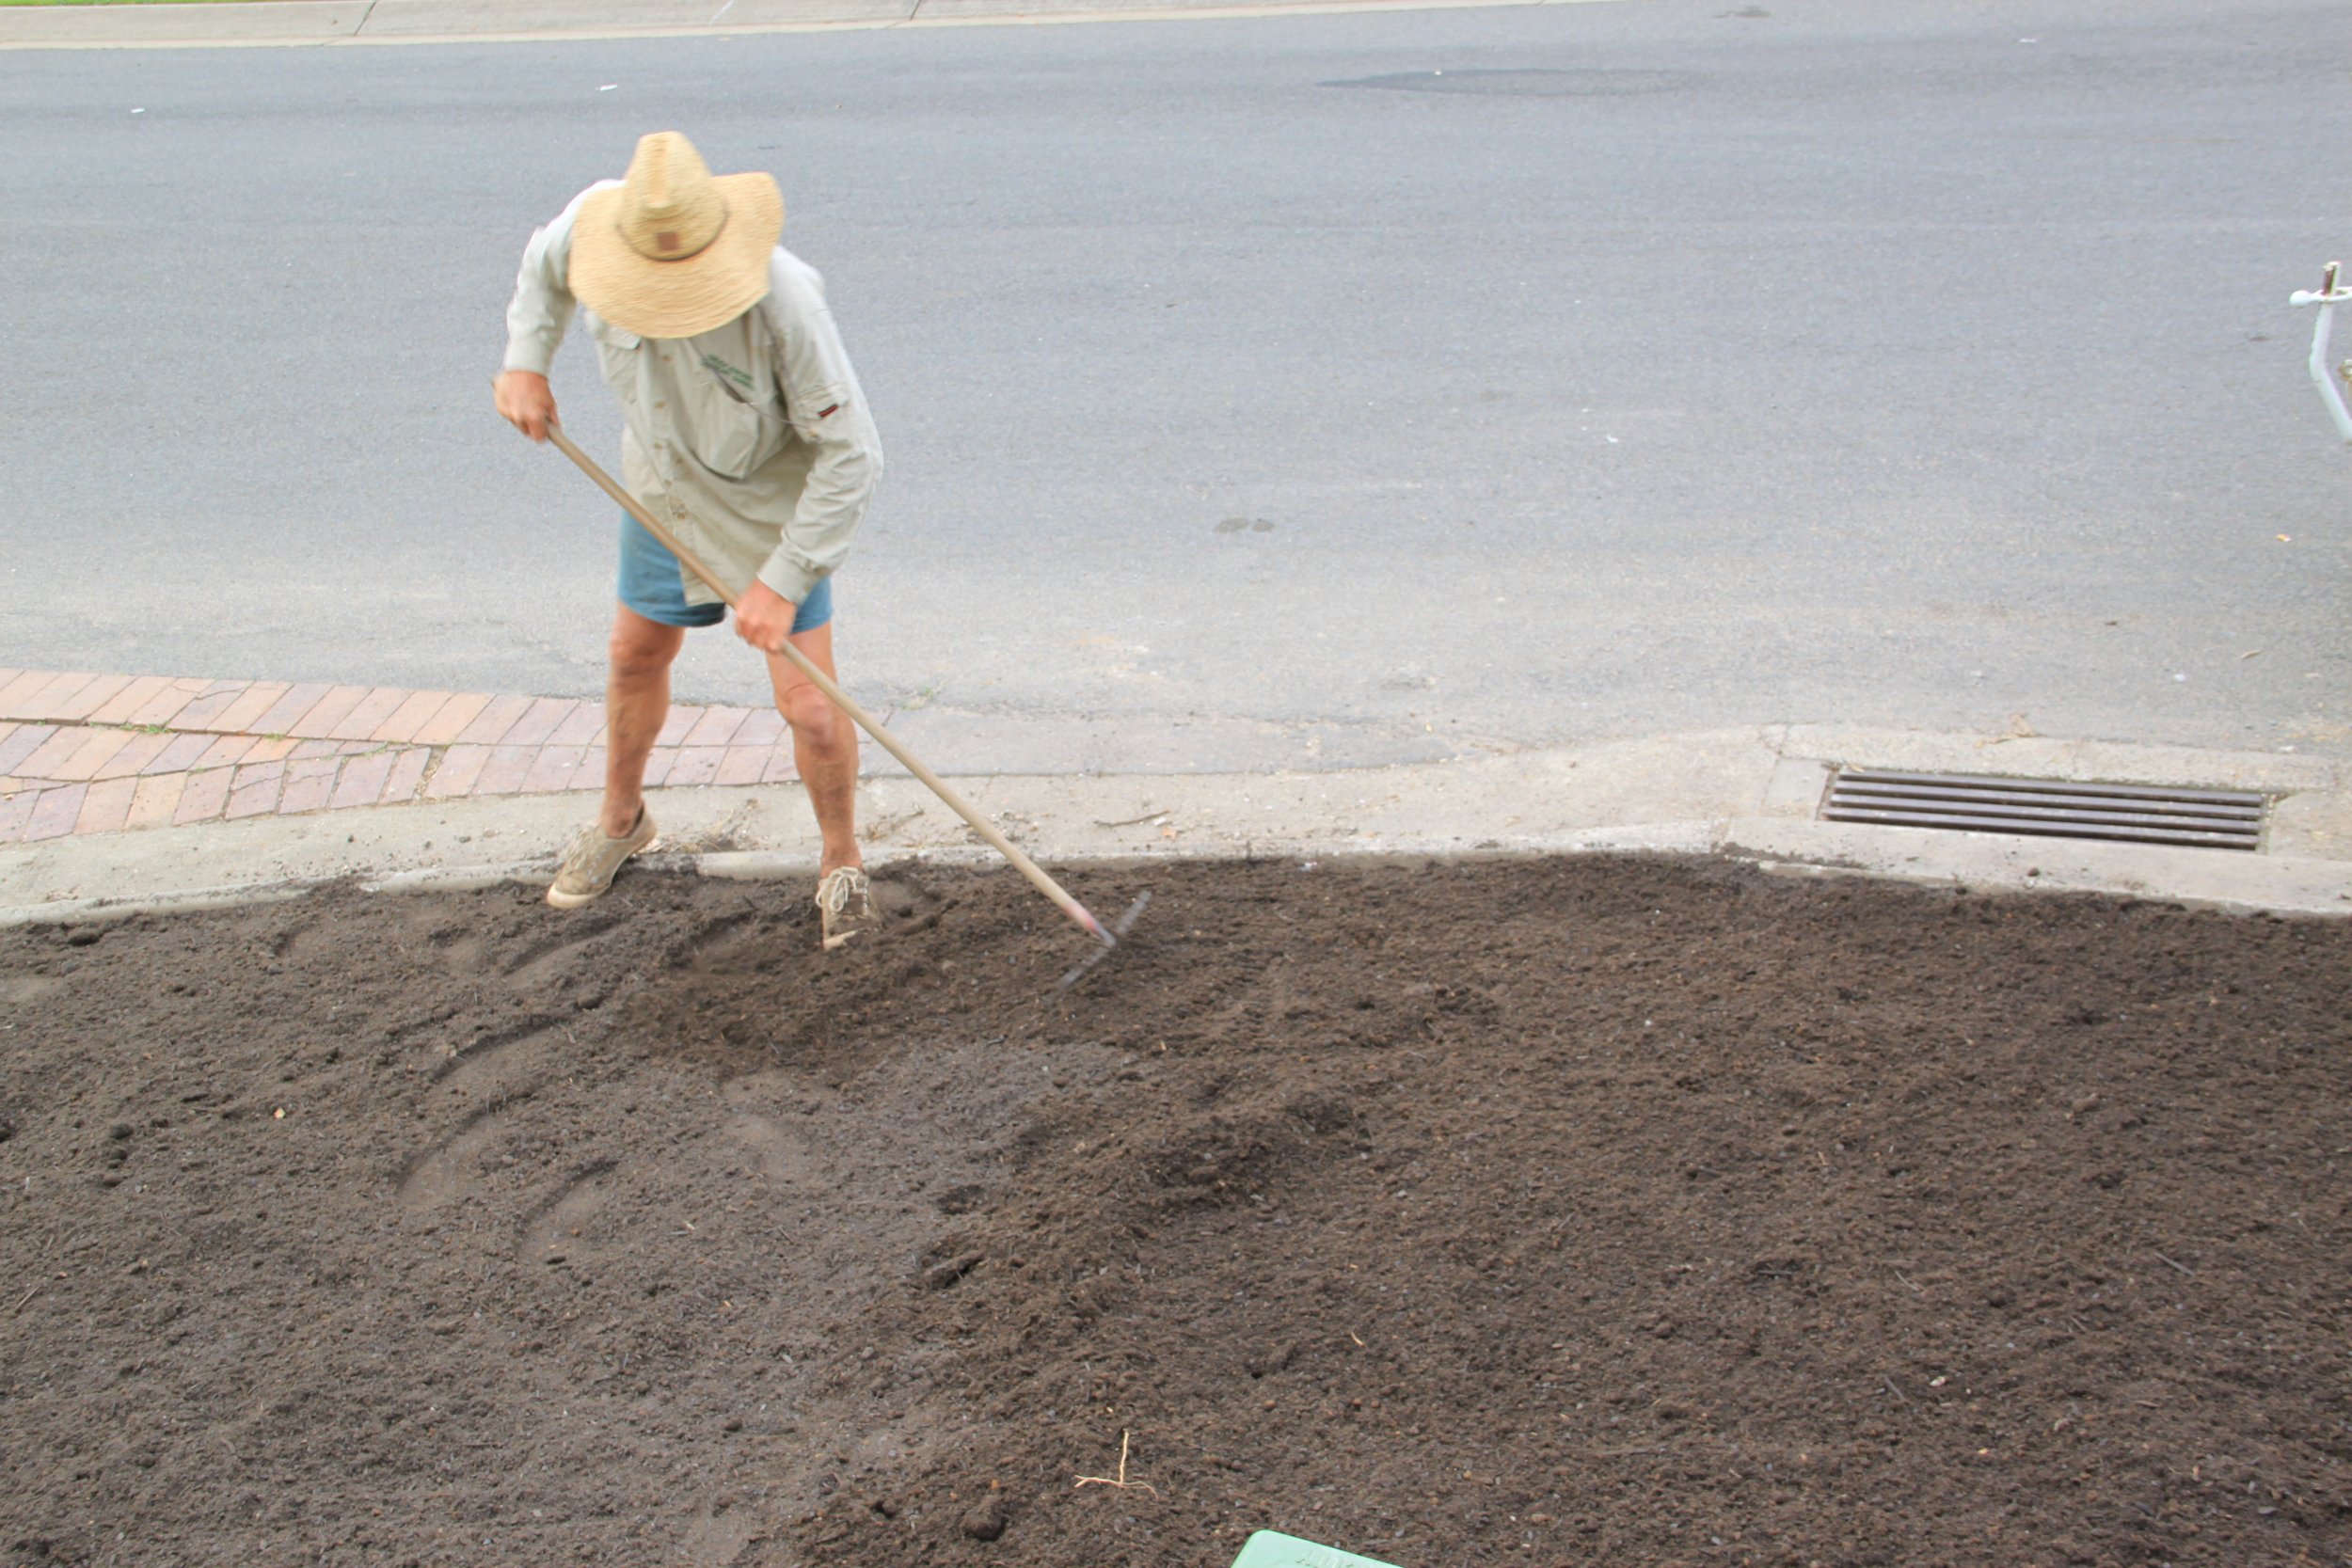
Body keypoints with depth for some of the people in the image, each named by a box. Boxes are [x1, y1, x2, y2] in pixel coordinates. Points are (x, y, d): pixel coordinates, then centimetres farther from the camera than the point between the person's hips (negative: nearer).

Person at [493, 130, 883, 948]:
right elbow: (544, 261, 7)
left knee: (809, 708, -8)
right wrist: (526, 360, -4)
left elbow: (850, 454, -29)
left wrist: (783, 581, -27)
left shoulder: (781, 298, -37)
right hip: (660, 490, 5)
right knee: (636, 655, 22)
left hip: (771, 508, -5)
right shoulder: (598, 216, -22)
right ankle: (621, 819, 49)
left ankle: (841, 860, 20)